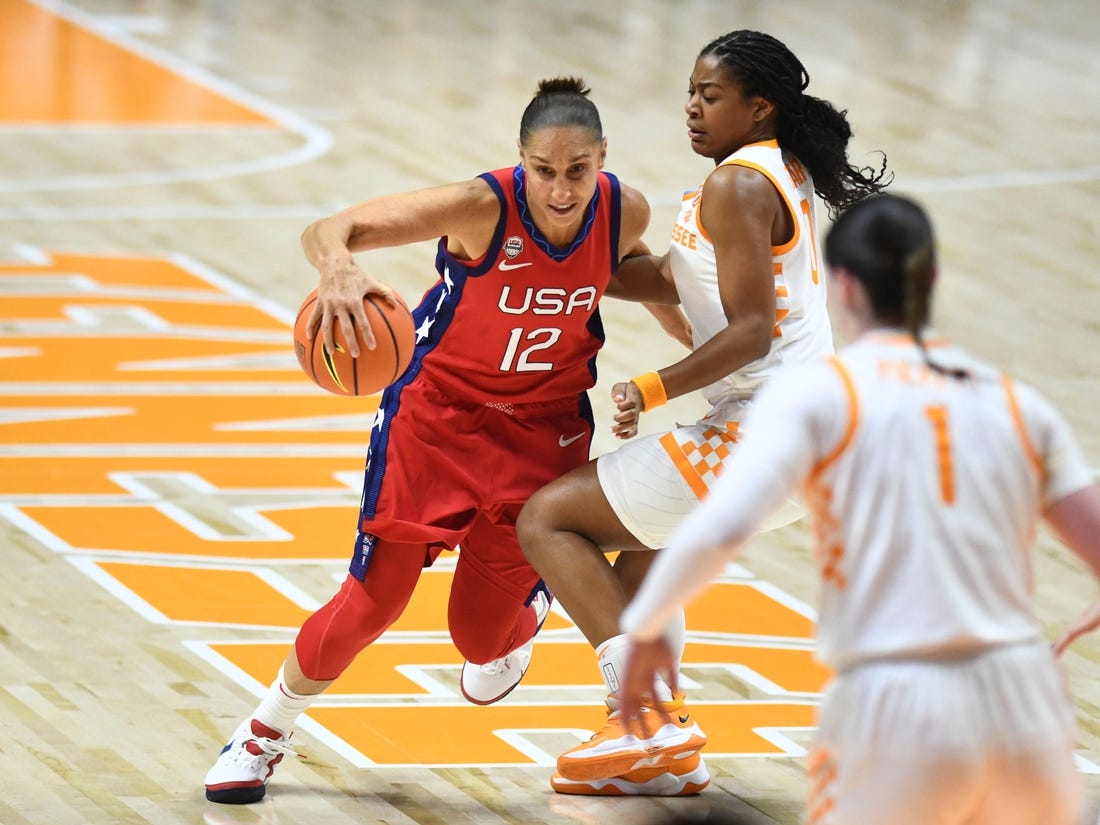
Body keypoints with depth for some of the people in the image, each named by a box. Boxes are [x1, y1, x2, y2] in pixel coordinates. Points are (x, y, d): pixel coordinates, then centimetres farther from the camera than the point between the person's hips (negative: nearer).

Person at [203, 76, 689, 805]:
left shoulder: (624, 212, -16)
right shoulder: (482, 207, -29)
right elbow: (329, 230, -37)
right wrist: (340, 270, -60)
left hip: (543, 430, 2)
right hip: (439, 410, -2)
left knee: (482, 629, 1)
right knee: (374, 600, -2)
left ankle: (523, 618, 41)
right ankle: (267, 732, 24)